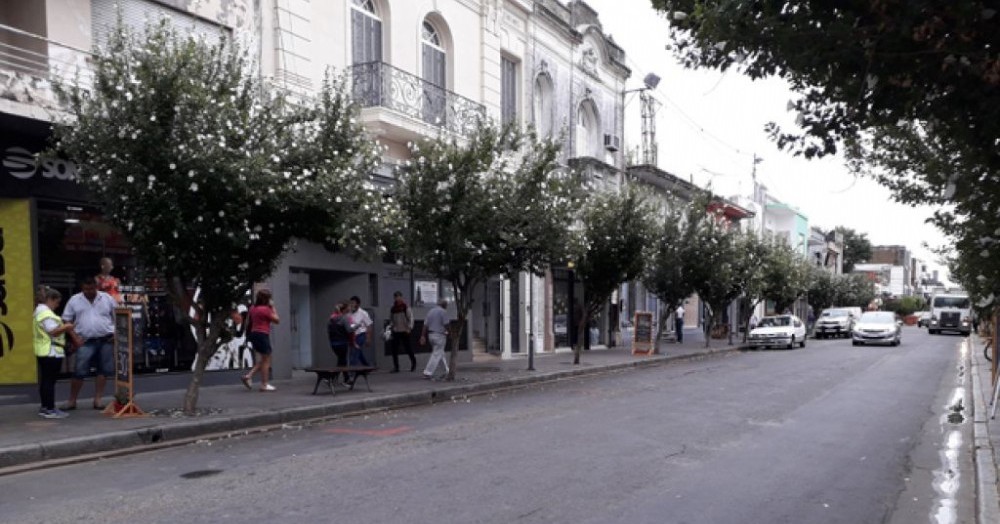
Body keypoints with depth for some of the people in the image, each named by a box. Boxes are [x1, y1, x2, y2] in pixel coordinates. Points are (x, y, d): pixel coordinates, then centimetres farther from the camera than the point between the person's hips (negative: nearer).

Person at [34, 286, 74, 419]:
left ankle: (45, 407, 21)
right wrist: (66, 327, -8)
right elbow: (53, 331, -20)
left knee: (45, 380, 14)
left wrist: (63, 326, 16)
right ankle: (50, 409, -5)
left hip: (43, 351, 11)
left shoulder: (40, 311, 19)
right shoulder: (46, 313, -14)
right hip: (51, 351, -11)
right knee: (50, 380, -7)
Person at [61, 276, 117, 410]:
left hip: (106, 340, 1)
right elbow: (66, 321, 7)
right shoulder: (74, 300, 4)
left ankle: (97, 399, 13)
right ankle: (72, 400, 9)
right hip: (86, 342, -1)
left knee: (103, 370, 4)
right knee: (79, 372, -2)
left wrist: (116, 334, -2)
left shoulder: (107, 299, 5)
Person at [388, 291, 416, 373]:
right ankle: (396, 367, 8)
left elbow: (411, 318, -8)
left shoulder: (406, 308, -5)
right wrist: (390, 327, 2)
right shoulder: (393, 309, 10)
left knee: (408, 348, 2)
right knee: (394, 350, 1)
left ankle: (413, 364, 23)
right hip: (395, 332, 5)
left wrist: (409, 328, -18)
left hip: (404, 332, -5)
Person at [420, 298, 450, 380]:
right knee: (437, 354, -4)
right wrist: (448, 332, 5)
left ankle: (447, 371, 24)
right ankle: (428, 373, -9)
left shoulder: (430, 311, 9)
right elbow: (446, 324, -13)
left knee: (440, 353, 17)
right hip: (439, 335, -8)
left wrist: (423, 336, 5)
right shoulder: (443, 311, -10)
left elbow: (425, 324, 5)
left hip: (431, 335, 8)